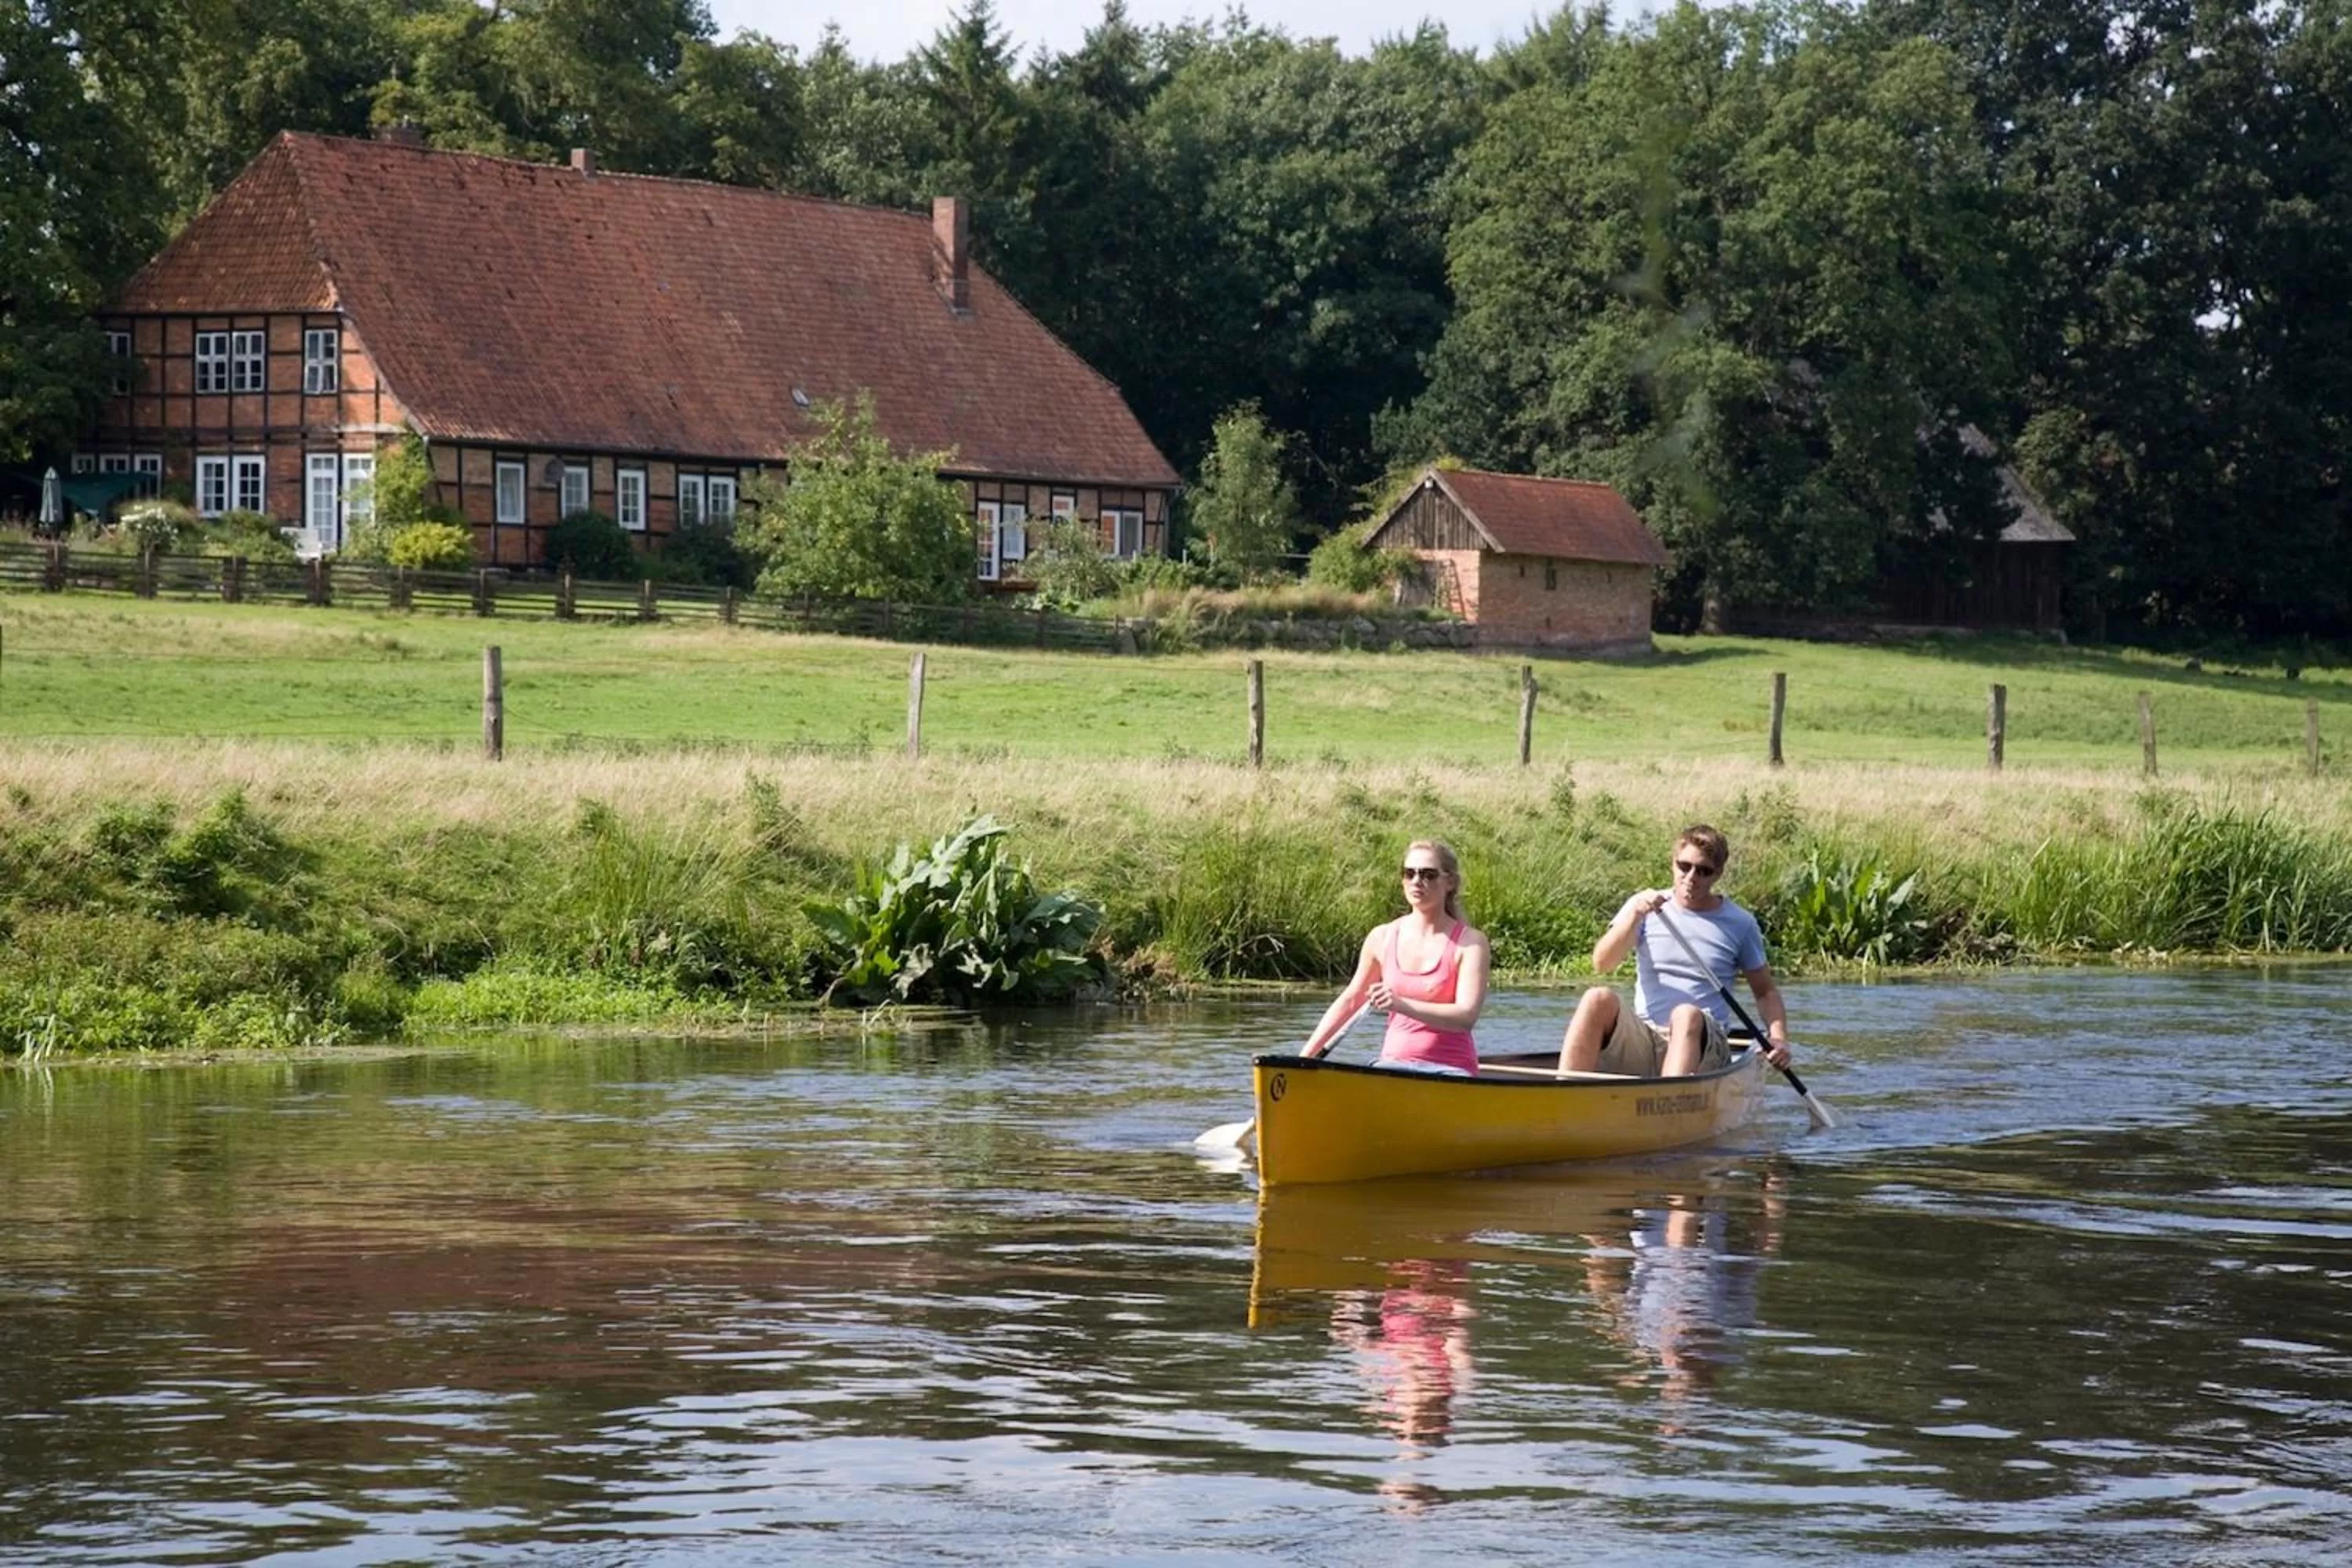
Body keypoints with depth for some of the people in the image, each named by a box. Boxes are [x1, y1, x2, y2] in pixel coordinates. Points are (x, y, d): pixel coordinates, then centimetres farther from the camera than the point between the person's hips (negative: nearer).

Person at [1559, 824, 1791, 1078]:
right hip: (1642, 1041, 1)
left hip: (1701, 1043, -1)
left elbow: (1765, 991, 17)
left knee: (1686, 1015, -36)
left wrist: (1778, 1038, -1)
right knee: (1599, 999, -29)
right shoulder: (1643, 909, 10)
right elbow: (1601, 964, -4)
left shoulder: (1740, 924, 10)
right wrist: (1635, 914, -17)